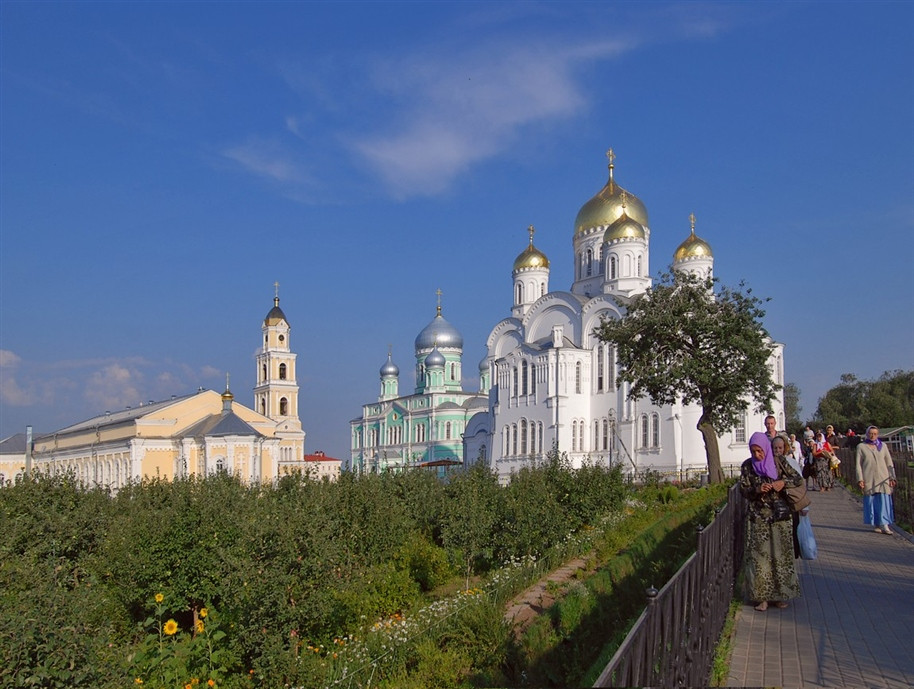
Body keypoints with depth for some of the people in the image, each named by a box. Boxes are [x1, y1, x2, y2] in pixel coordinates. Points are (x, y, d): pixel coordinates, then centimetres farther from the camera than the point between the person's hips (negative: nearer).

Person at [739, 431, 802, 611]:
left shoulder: (778, 463, 0)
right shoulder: (747, 466, 2)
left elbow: (799, 479, 3)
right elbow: (743, 490, 2)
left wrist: (783, 483, -15)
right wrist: (757, 490, -17)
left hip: (779, 515, 0)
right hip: (758, 517, 0)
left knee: (780, 554, 3)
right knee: (759, 555, -3)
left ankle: (779, 594, 14)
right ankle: (761, 596, 3)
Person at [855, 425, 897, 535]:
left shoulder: (883, 446, 12)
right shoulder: (861, 447, 6)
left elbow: (889, 463, 12)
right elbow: (858, 464, 3)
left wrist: (892, 477, 5)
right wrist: (860, 479, -5)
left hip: (883, 478, 1)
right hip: (869, 479, -1)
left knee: (884, 501, -5)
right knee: (871, 501, -1)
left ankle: (884, 525, -4)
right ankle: (877, 525, 7)